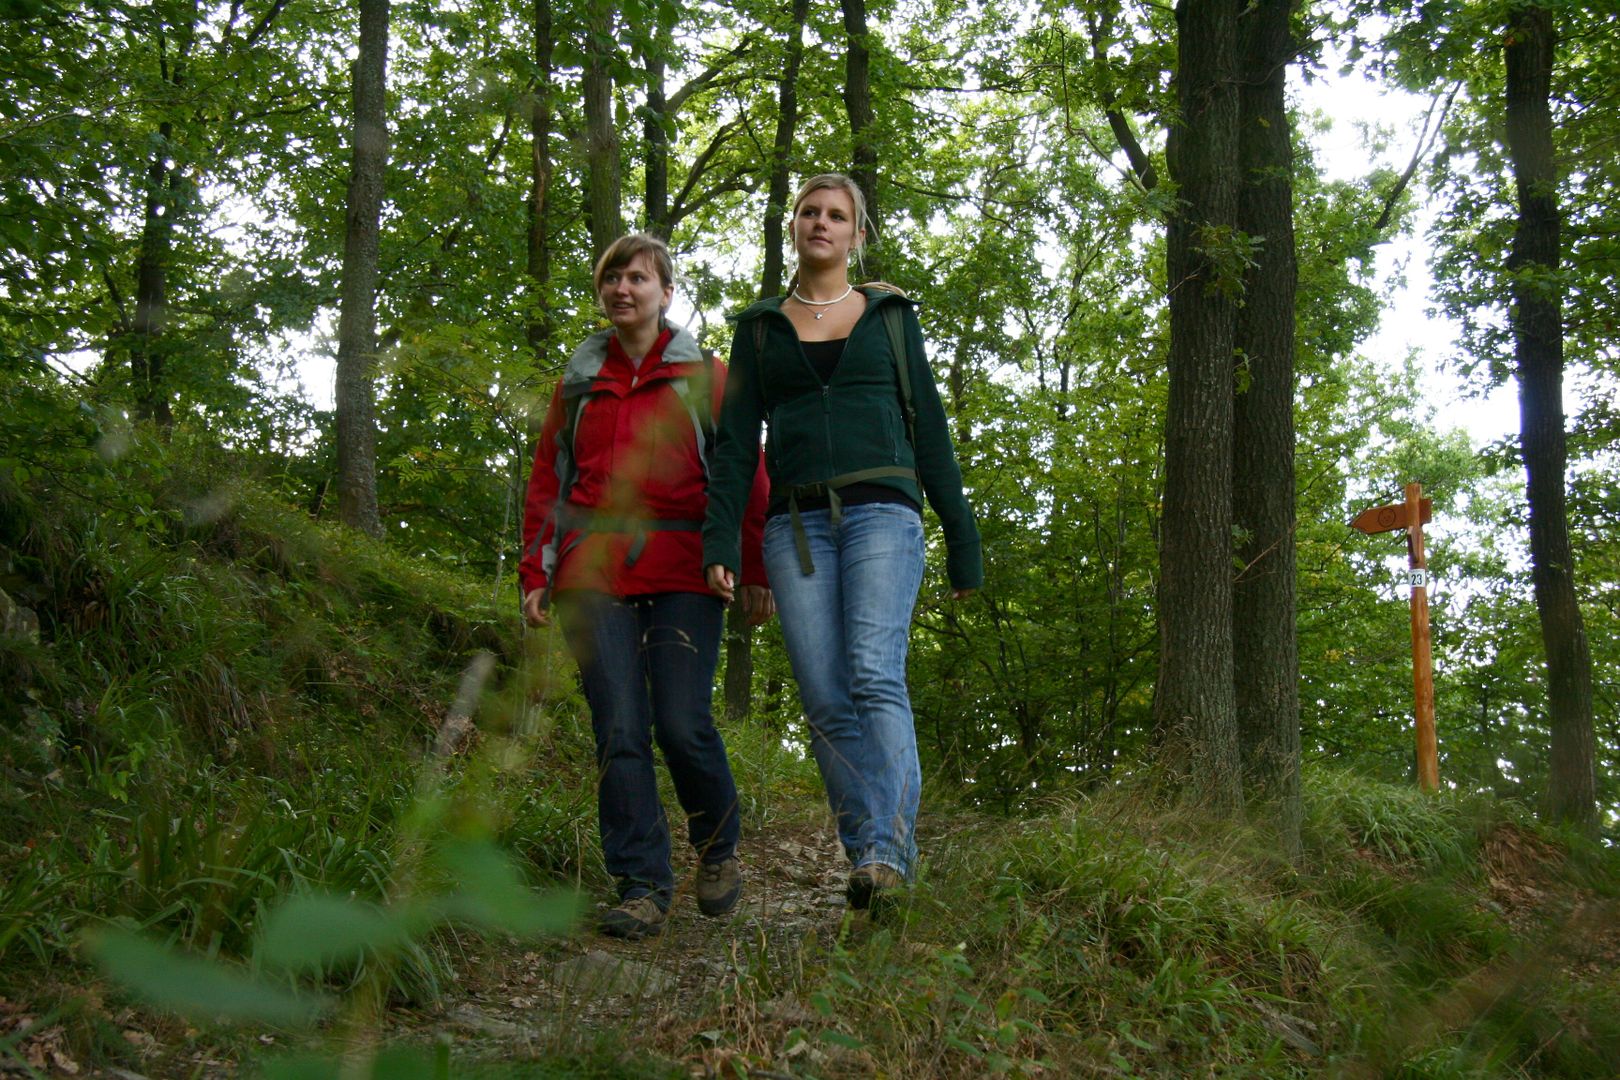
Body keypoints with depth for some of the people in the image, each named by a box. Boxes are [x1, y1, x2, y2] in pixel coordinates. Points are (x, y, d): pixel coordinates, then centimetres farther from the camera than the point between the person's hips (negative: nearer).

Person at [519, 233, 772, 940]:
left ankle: (718, 849, 16)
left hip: (681, 573, -2)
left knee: (683, 726, -10)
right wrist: (536, 575, 10)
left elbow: (745, 476, 6)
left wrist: (754, 572, -2)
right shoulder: (577, 384, 19)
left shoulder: (704, 377, 11)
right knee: (619, 733, -6)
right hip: (595, 575, 3)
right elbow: (547, 483, 20)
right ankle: (643, 886, 0)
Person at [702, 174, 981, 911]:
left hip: (881, 511, -2)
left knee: (875, 673, -21)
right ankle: (867, 861, -1)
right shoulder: (759, 328, 16)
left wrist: (961, 537, 8)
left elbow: (929, 428, 12)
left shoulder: (890, 314, 14)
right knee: (826, 700, -6)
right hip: (797, 522, 2)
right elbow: (736, 440, 10)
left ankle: (888, 851, -25)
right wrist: (720, 540, -2)